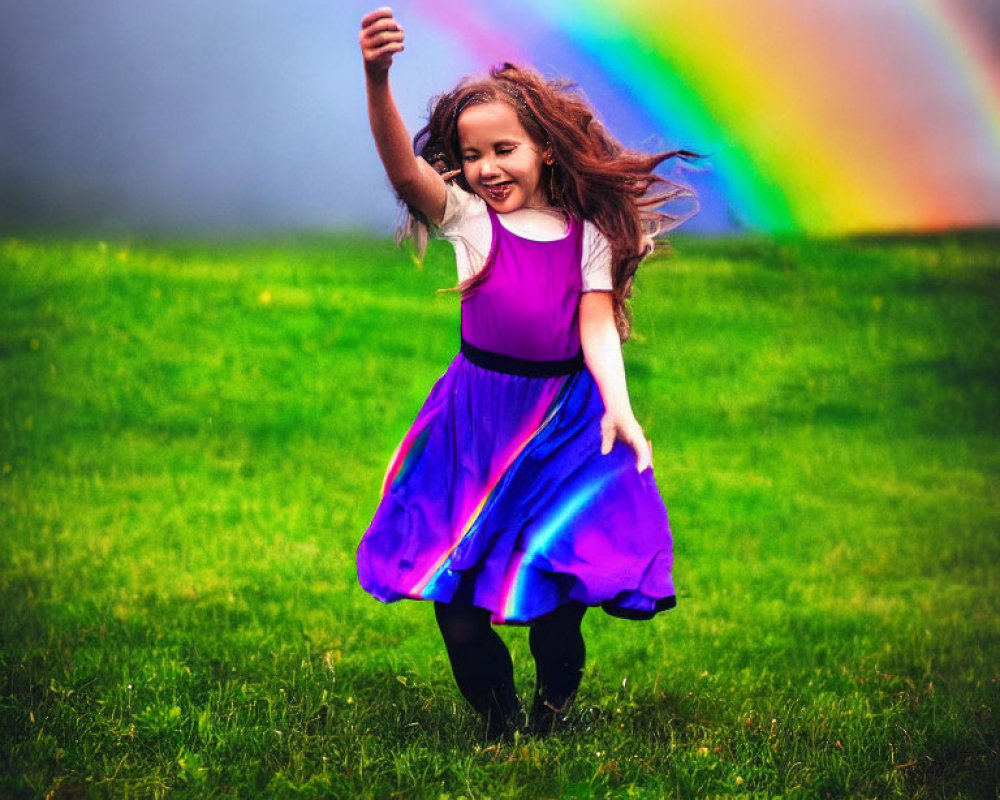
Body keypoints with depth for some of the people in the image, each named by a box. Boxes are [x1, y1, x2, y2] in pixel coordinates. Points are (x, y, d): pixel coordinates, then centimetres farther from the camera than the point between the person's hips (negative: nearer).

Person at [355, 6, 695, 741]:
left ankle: (552, 720, 15)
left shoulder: (587, 235, 0)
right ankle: (499, 724, 13)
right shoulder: (467, 216, -3)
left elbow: (598, 326, -6)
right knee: (453, 580, -1)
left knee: (556, 580, -4)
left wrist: (618, 405, -25)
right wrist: (377, 81, -37)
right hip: (476, 418, 1)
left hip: (564, 418, 0)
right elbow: (403, 167, -19)